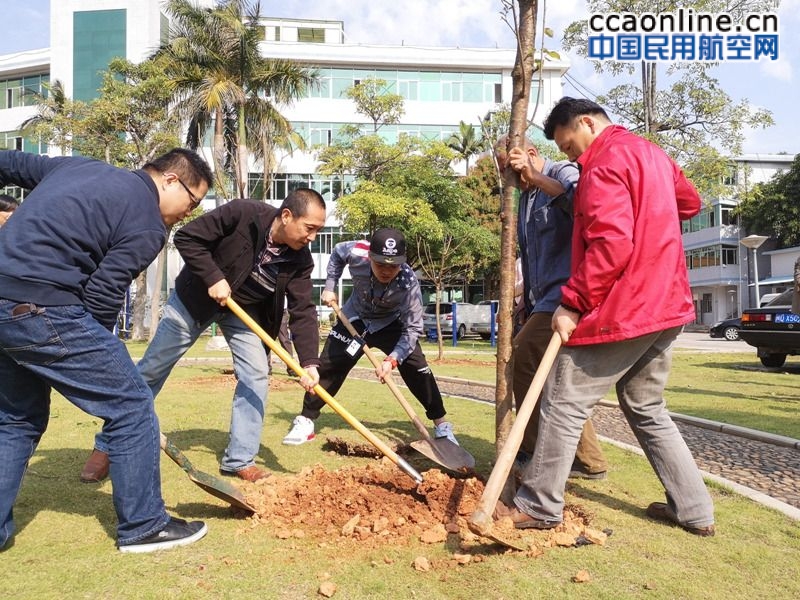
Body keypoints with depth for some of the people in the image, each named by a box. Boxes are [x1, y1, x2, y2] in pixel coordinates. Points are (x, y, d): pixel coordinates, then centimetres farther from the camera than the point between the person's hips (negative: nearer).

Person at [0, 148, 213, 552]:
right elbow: (101, 297, -10)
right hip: (43, 309, -9)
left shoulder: (80, 166, 19)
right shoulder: (148, 226, -5)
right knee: (131, 406, 3)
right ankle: (143, 526, 13)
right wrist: (93, 352, 3)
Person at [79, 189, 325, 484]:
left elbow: (303, 311, -22)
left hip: (244, 309, 3)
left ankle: (239, 460, 2)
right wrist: (213, 278, -33)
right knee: (150, 370, 4)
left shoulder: (300, 260, -19)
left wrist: (309, 363, -32)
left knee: (256, 374, -10)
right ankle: (106, 446, 20)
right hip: (195, 297, -3)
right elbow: (186, 237, -25)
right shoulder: (242, 214, -31)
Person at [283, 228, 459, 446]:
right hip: (355, 319, 2)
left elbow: (412, 329, -29)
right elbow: (337, 253, -4)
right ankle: (306, 421, 10)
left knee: (417, 369, -12)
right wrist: (329, 287, -7)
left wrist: (393, 359, -41)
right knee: (328, 365, -4)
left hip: (390, 323, -1)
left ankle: (441, 424, 3)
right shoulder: (356, 253, -31)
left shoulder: (409, 282, -36)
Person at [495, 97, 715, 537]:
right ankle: (694, 509, 23)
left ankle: (538, 506, 9)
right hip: (664, 306, 10)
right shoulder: (651, 154, 18)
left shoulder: (605, 162, -12)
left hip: (619, 311, -10)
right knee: (647, 409, 19)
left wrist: (572, 303, -19)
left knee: (563, 406, 0)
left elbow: (610, 245, -23)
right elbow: (690, 202, 33)